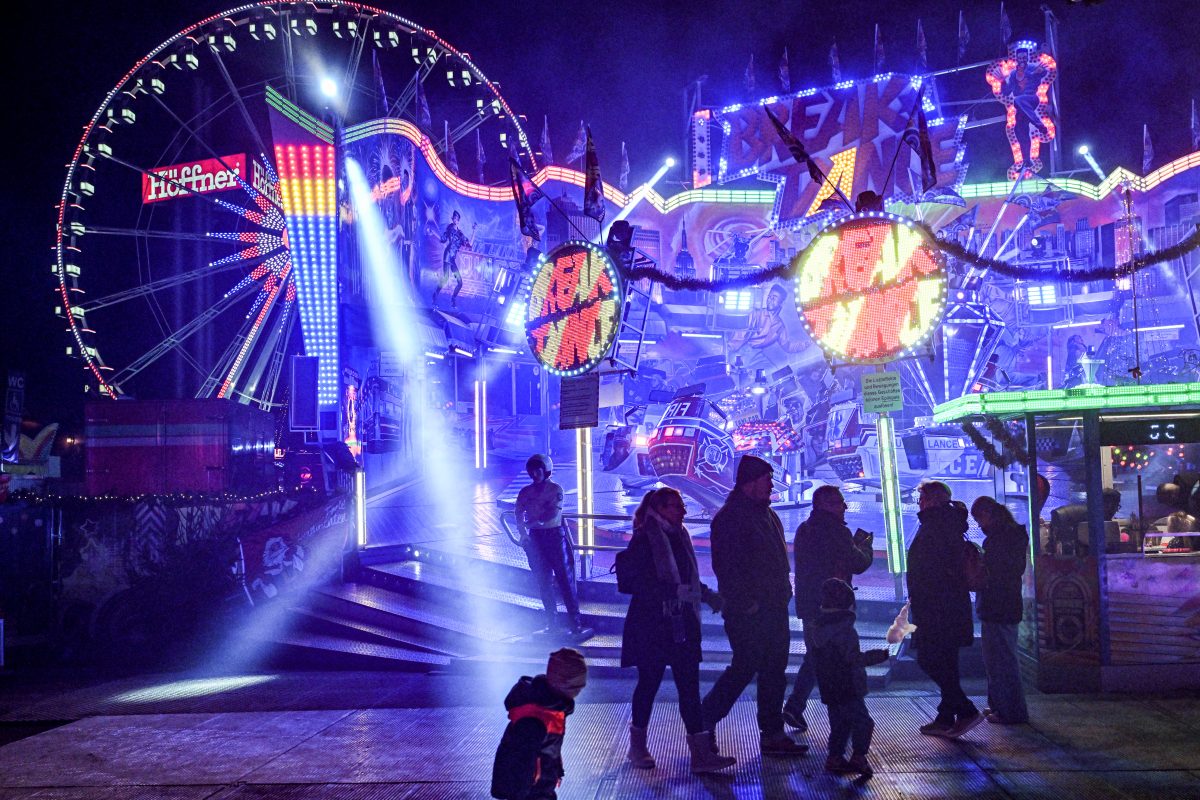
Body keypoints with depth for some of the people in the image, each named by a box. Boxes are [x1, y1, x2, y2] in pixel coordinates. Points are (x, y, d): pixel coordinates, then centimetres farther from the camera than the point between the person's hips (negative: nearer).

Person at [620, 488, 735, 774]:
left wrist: (708, 594, 5)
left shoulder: (679, 536, 10)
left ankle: (701, 753, 4)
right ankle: (637, 746, 25)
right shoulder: (644, 539, -11)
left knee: (690, 685, 3)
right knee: (649, 682, 6)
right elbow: (647, 584, -19)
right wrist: (683, 592, -27)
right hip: (652, 625, -6)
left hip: (681, 625, 6)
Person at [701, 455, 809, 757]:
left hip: (773, 608, 9)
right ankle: (702, 724, 10)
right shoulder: (730, 517, -13)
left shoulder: (767, 514, 15)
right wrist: (746, 603, -20)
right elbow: (725, 566, -19)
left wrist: (782, 594, 13)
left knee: (774, 671, 11)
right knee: (745, 668, -5)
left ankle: (773, 735, 20)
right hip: (747, 613, -9)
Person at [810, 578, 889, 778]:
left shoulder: (816, 629, 8)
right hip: (847, 688, -8)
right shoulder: (845, 630, -18)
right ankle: (858, 757, -9)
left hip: (828, 689, 8)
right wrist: (878, 655, -15)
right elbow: (853, 658, -23)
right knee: (863, 722, -3)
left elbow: (810, 657, 17)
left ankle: (835, 757, 20)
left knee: (839, 723, 18)